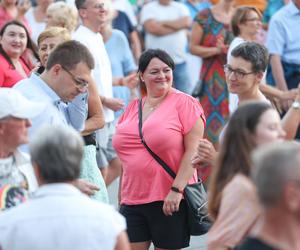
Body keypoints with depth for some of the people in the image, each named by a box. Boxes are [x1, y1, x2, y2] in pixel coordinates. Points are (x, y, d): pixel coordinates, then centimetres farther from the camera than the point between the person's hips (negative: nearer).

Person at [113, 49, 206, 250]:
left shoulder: (184, 103, -3)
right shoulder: (132, 108, 14)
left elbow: (193, 150, -11)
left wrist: (177, 189, -18)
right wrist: (121, 200, 19)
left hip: (170, 201, -5)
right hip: (132, 200, 5)